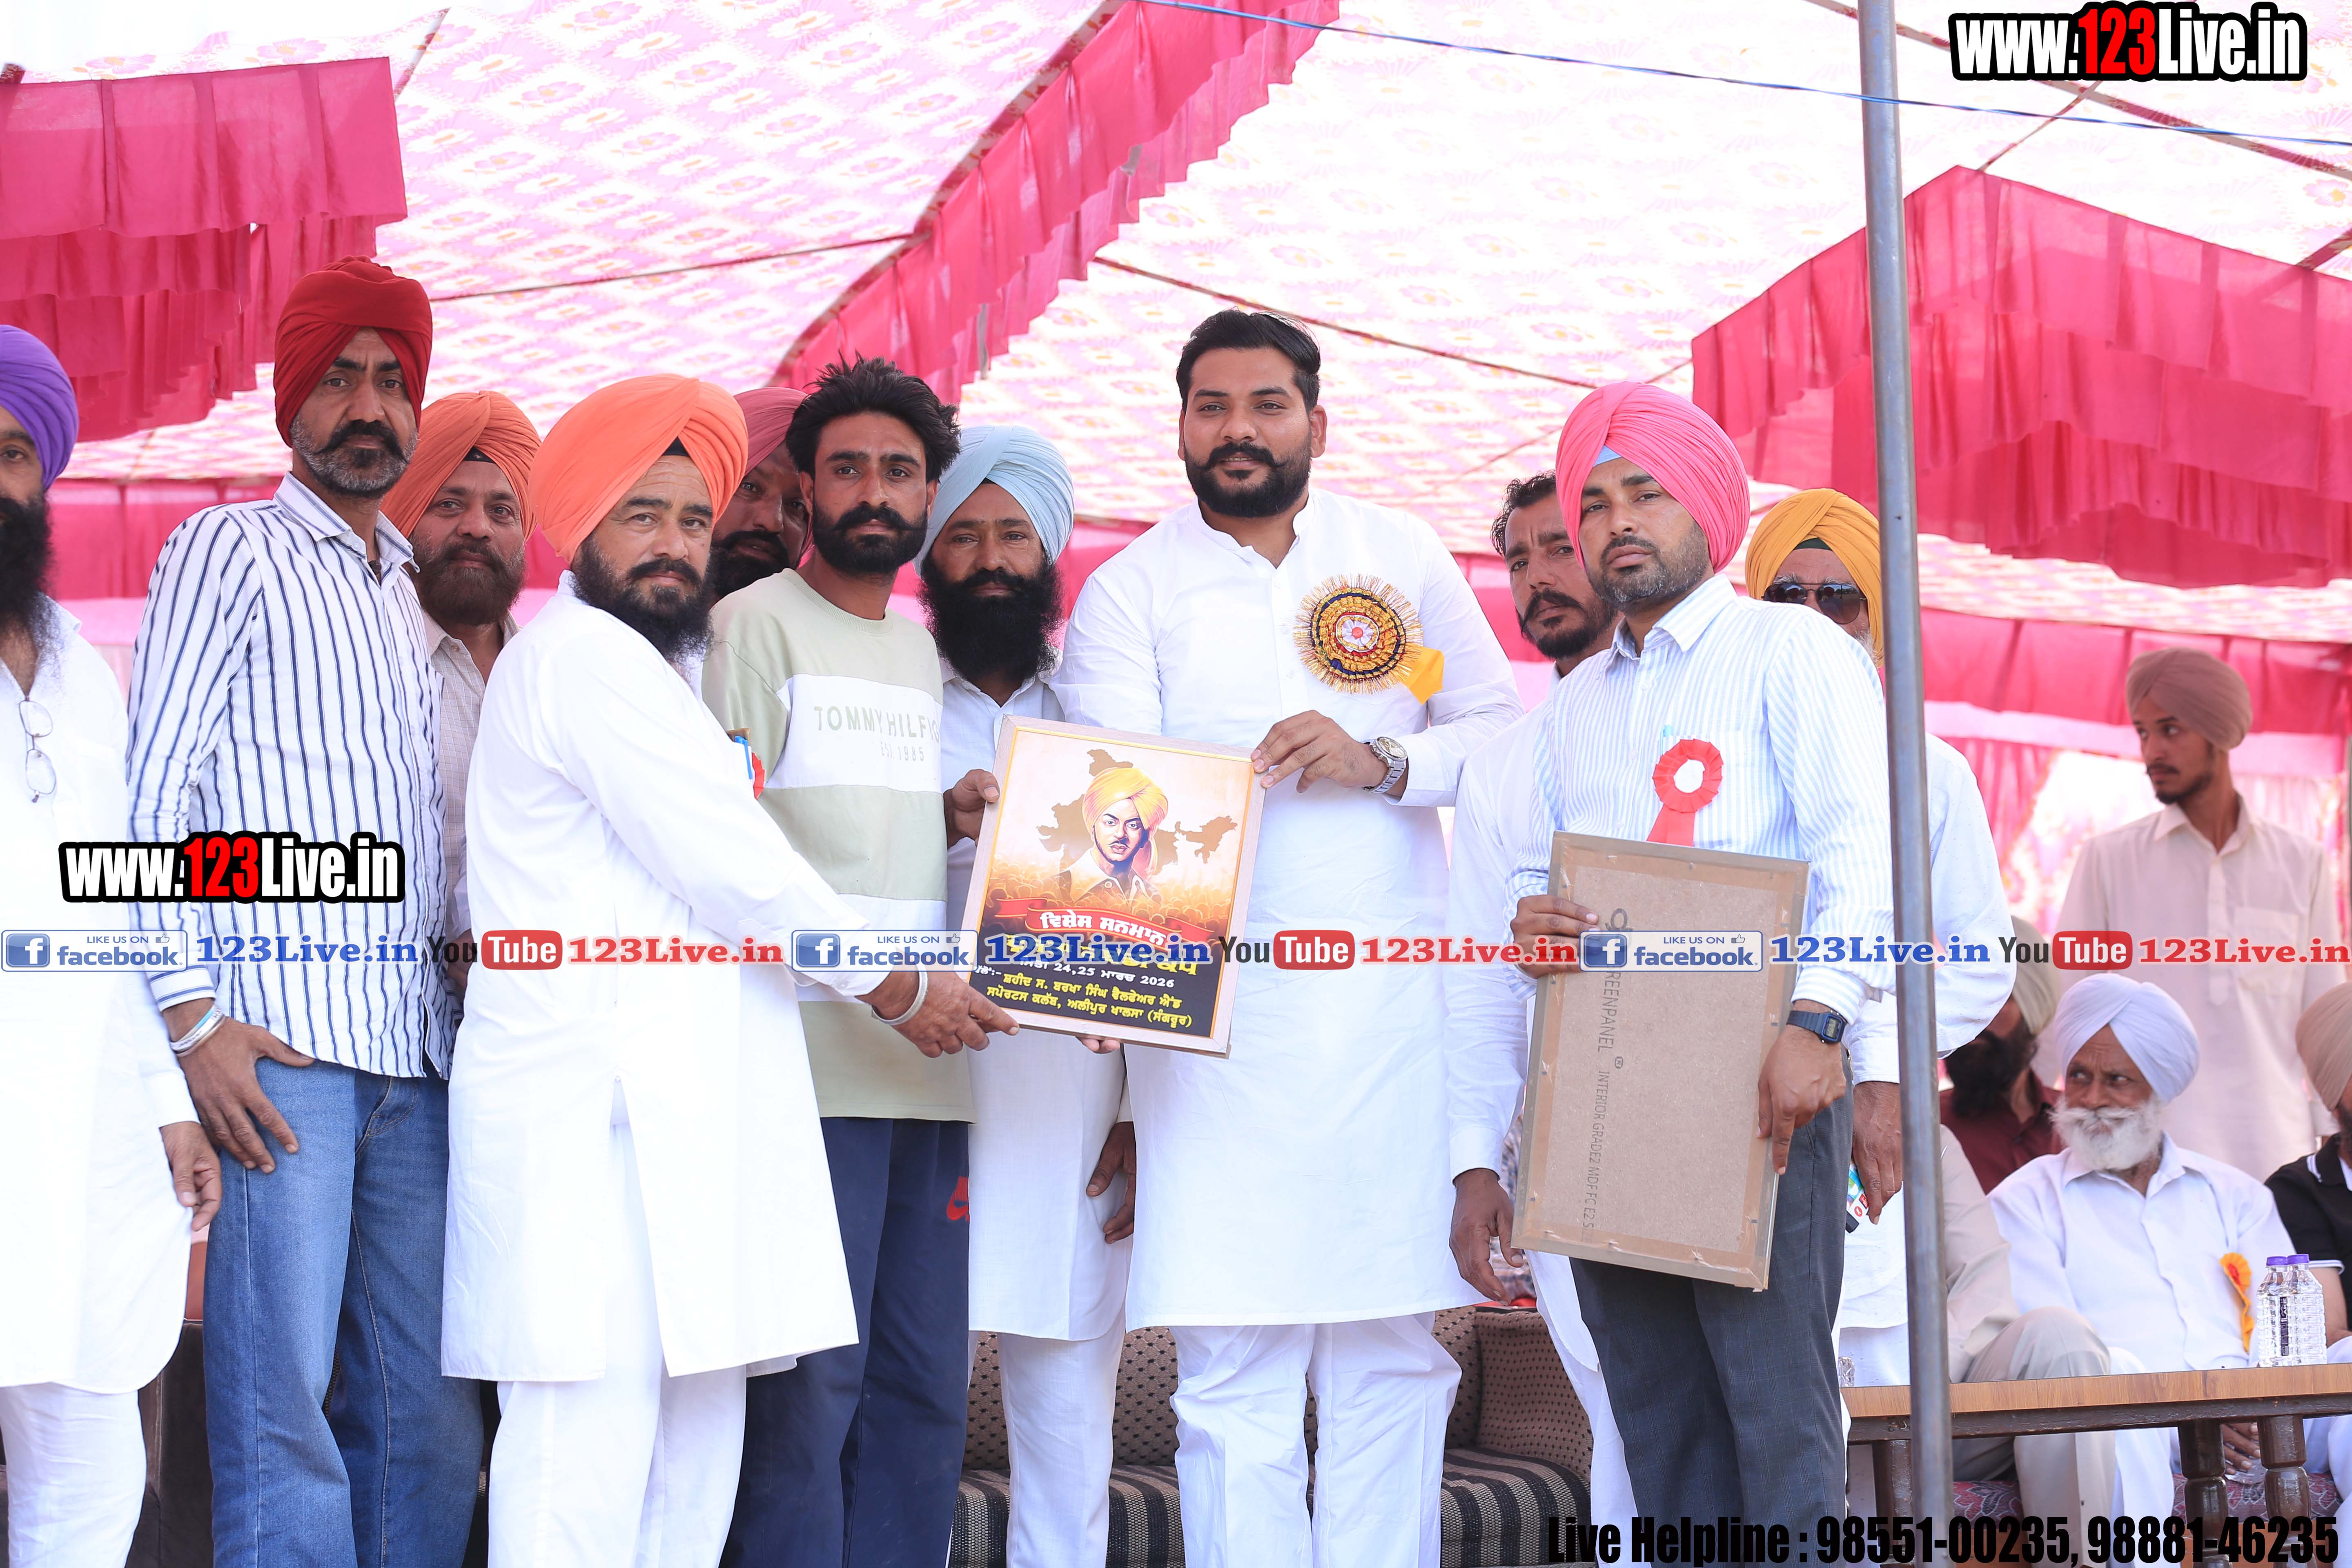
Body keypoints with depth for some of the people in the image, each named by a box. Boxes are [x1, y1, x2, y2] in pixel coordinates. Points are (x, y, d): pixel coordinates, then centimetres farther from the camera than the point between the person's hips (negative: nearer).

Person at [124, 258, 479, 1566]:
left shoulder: (412, 600, 24)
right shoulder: (232, 549, 6)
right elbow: (157, 789, -3)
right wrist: (193, 1013, -12)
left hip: (416, 1038, 6)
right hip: (279, 1032, -6)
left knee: (427, 1407, 3)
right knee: (282, 1394, -10)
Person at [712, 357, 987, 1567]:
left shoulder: (925, 647, 21)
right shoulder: (755, 624, 1)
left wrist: (962, 818, 6)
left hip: (930, 1060, 7)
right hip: (810, 1056, -7)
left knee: (926, 1376, 7)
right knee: (813, 1373, -8)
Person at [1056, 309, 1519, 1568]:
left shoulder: (1402, 556, 12)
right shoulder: (1129, 590, 6)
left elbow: (1507, 733, 11)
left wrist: (1383, 763, -9)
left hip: (1398, 999, 2)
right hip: (1222, 1008, -2)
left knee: (1393, 1349, 4)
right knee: (1236, 1369, -4)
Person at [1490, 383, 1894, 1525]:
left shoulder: (1788, 648, 3)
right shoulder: (1575, 700, 23)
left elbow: (1860, 846, -9)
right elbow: (1531, 871, 23)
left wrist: (1815, 1022, -23)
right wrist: (1528, 920, -3)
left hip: (1753, 1081, -6)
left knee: (1776, 1397, -10)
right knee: (1656, 1409, 5)